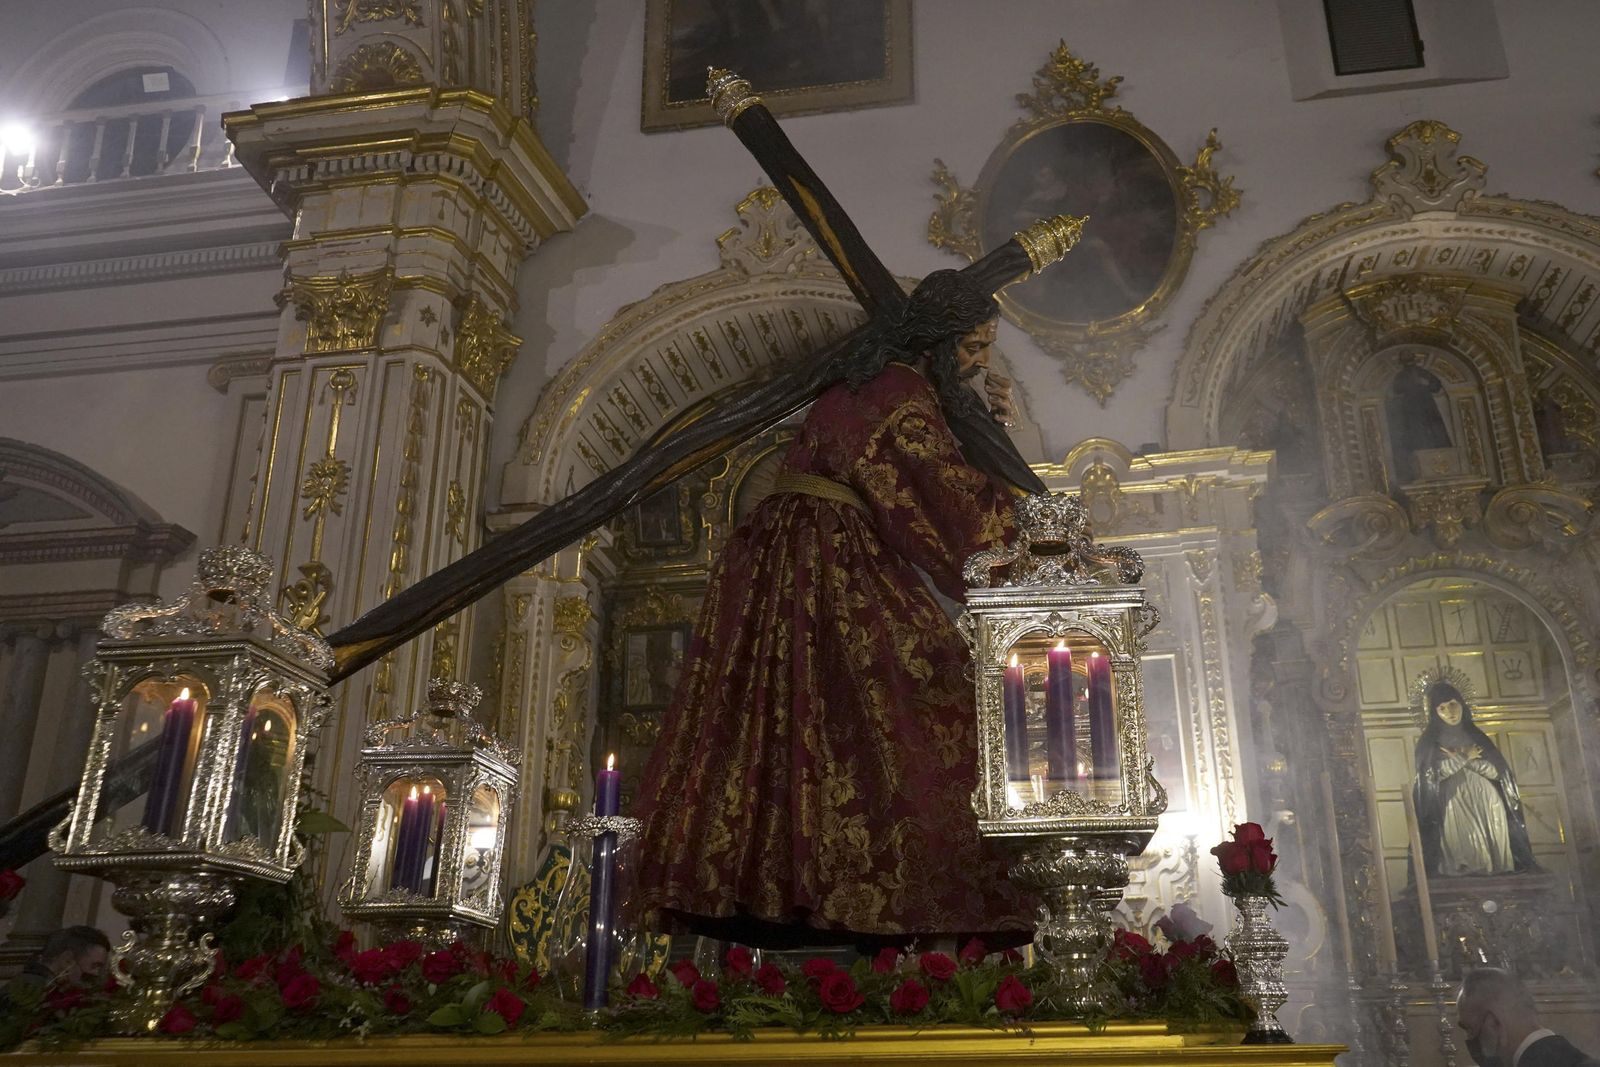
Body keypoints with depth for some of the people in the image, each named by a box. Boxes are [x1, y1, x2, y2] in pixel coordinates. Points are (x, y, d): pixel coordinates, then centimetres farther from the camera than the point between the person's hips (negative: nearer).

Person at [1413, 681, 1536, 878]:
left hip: (1487, 808, 3)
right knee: (1467, 852, -16)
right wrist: (1466, 757, -3)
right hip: (1455, 810, -3)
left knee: (1492, 853, -6)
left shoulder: (1476, 736, 16)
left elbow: (1496, 771, 5)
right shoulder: (1429, 742, 6)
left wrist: (1459, 758, -3)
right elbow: (1432, 773, -10)